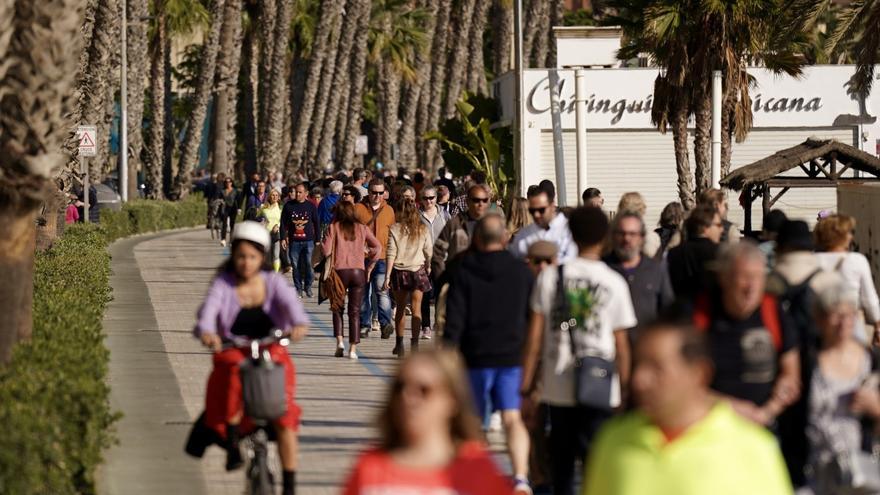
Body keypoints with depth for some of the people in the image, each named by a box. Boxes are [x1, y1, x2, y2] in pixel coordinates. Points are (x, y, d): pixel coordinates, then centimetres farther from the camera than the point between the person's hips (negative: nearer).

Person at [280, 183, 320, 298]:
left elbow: (316, 224, 9)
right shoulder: (288, 206, 4)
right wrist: (283, 238, 1)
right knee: (295, 266, 2)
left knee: (308, 265, -6)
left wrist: (317, 240, 7)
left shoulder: (311, 206, 4)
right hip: (293, 241, 1)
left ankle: (308, 287, 8)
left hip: (308, 241, -1)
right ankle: (298, 288, 11)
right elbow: (283, 223, 8)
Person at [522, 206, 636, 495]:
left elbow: (534, 339, 1)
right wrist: (624, 390, 9)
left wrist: (526, 389, 6)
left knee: (562, 465, 13)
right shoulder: (614, 283, -2)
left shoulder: (550, 278, 1)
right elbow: (621, 346, 1)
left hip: (557, 387, 2)